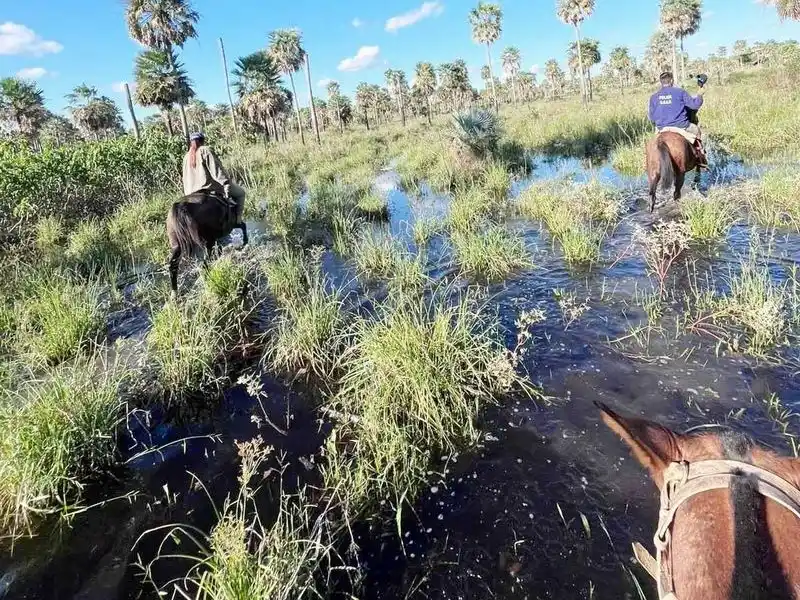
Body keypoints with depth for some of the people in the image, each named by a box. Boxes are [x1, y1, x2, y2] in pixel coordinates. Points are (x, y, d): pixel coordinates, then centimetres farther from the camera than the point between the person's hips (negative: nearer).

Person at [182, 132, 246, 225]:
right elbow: (216, 170, -15)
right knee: (240, 193, 10)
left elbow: (186, 179, 16)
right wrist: (226, 185, -18)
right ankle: (237, 219, -4)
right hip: (210, 186, -7)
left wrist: (188, 194, 22)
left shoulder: (186, 157, 15)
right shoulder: (205, 150, -5)